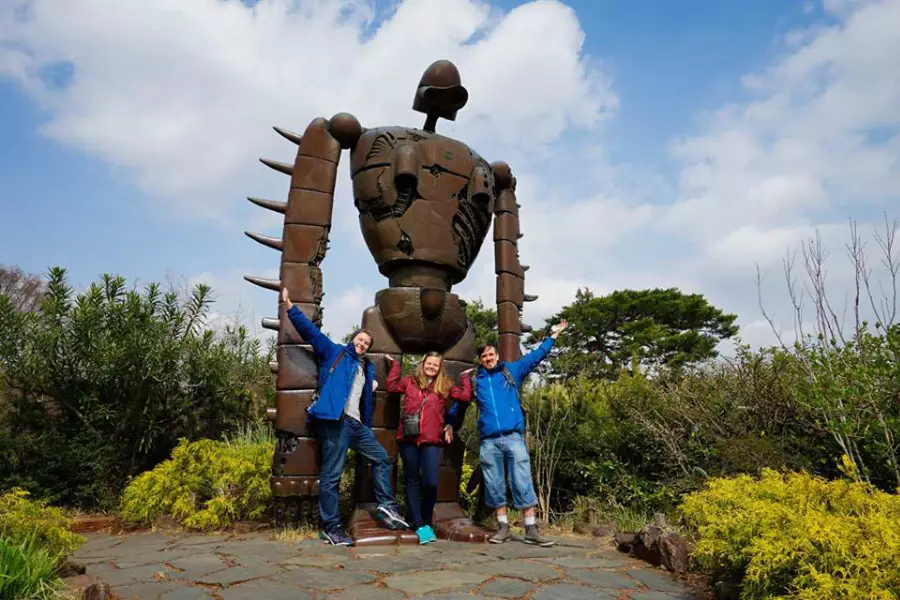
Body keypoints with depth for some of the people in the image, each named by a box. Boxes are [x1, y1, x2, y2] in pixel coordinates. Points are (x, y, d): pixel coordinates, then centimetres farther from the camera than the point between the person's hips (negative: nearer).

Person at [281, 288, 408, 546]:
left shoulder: (367, 367, 25)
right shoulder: (334, 352, 8)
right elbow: (310, 331, 2)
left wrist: (373, 382, 18)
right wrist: (289, 306, -4)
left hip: (357, 423, 8)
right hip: (334, 420, -7)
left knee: (381, 458, 10)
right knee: (331, 474, -5)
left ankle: (386, 506, 18)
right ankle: (330, 527, 3)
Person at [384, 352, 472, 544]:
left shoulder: (444, 386, 12)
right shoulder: (410, 381, 13)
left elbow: (465, 396, 5)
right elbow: (392, 386, 6)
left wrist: (465, 376, 10)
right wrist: (395, 364, 10)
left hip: (431, 441, 0)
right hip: (408, 439, 1)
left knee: (431, 483, -8)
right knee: (413, 482, 5)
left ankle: (426, 522, 14)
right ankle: (418, 525, 14)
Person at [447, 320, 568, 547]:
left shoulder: (511, 371, 11)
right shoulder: (474, 381, 14)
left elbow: (536, 356, 14)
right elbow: (458, 405, 25)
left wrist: (553, 335, 13)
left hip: (513, 437, -2)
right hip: (489, 441, 2)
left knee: (522, 482, -3)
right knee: (494, 485, 6)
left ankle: (531, 530, 3)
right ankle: (503, 527, 18)